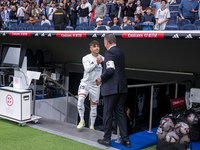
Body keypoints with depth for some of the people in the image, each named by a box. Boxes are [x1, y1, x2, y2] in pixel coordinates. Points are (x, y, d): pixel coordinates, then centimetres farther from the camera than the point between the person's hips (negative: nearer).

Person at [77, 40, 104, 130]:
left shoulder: (103, 59, 3)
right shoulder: (86, 58, -2)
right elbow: (87, 69, -18)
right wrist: (97, 63, -25)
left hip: (96, 85, 2)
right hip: (85, 82, -2)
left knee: (93, 106, 7)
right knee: (80, 99, -26)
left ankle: (92, 126, 19)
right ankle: (82, 121, -11)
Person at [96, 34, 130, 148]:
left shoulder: (109, 52, -11)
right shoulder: (120, 52, 16)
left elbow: (110, 70, -21)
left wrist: (101, 78, -6)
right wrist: (102, 62, 28)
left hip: (111, 88, -8)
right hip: (122, 88, 8)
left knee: (107, 114, 3)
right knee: (120, 112, 12)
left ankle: (107, 139, 12)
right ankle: (125, 139, 12)